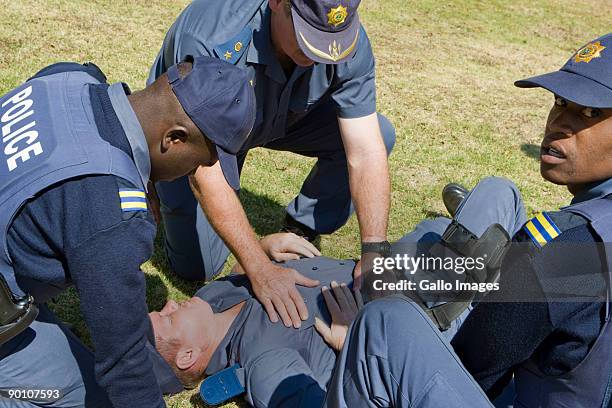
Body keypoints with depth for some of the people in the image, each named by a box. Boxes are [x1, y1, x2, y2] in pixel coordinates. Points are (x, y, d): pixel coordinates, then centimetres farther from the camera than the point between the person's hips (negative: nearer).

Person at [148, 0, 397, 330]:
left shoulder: (350, 41, -30)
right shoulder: (208, 41, -43)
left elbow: (366, 154, -29)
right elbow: (204, 173, -42)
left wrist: (375, 253, -39)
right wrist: (261, 270, -46)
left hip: (286, 118, 4)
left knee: (379, 133, -18)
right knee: (196, 267, -4)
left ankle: (300, 233, 2)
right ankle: (162, 190, 25)